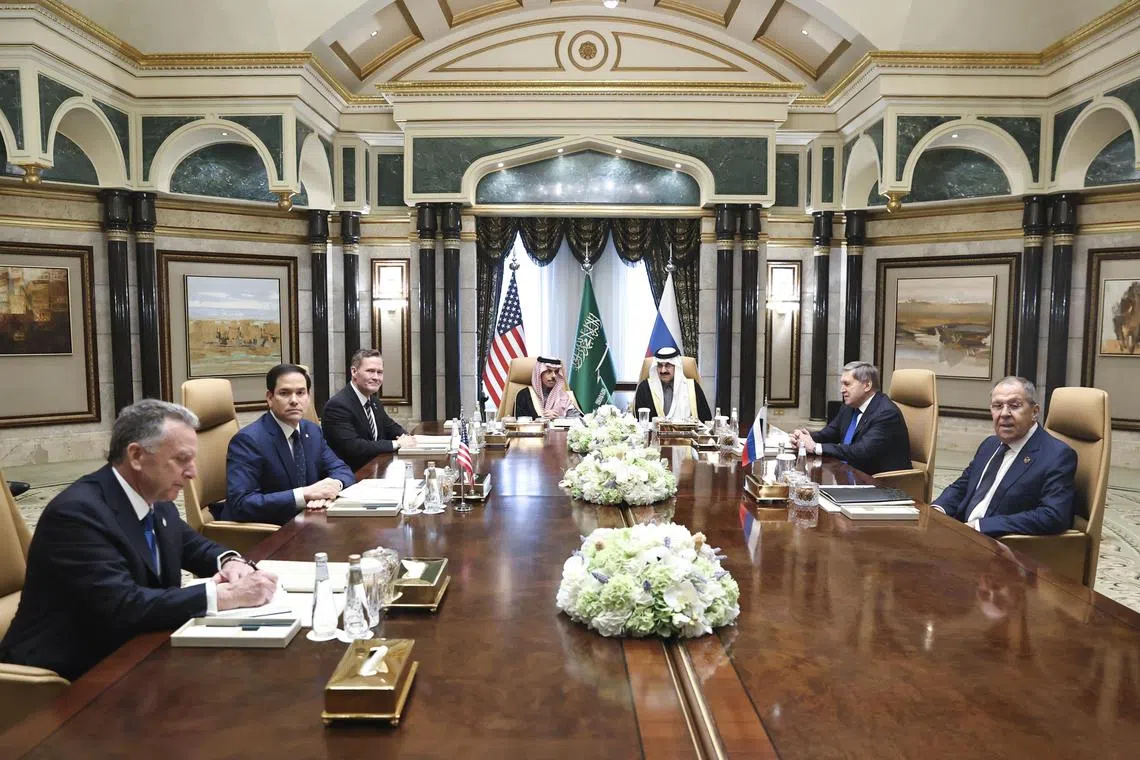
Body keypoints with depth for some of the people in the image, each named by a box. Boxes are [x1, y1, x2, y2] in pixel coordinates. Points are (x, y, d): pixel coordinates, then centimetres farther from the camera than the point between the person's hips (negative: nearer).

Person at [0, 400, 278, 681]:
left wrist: (229, 562, -8)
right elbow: (122, 607, -30)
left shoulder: (155, 500, 0)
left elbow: (193, 545, 15)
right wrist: (226, 595, -31)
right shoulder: (78, 511, -23)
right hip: (71, 673, -7)